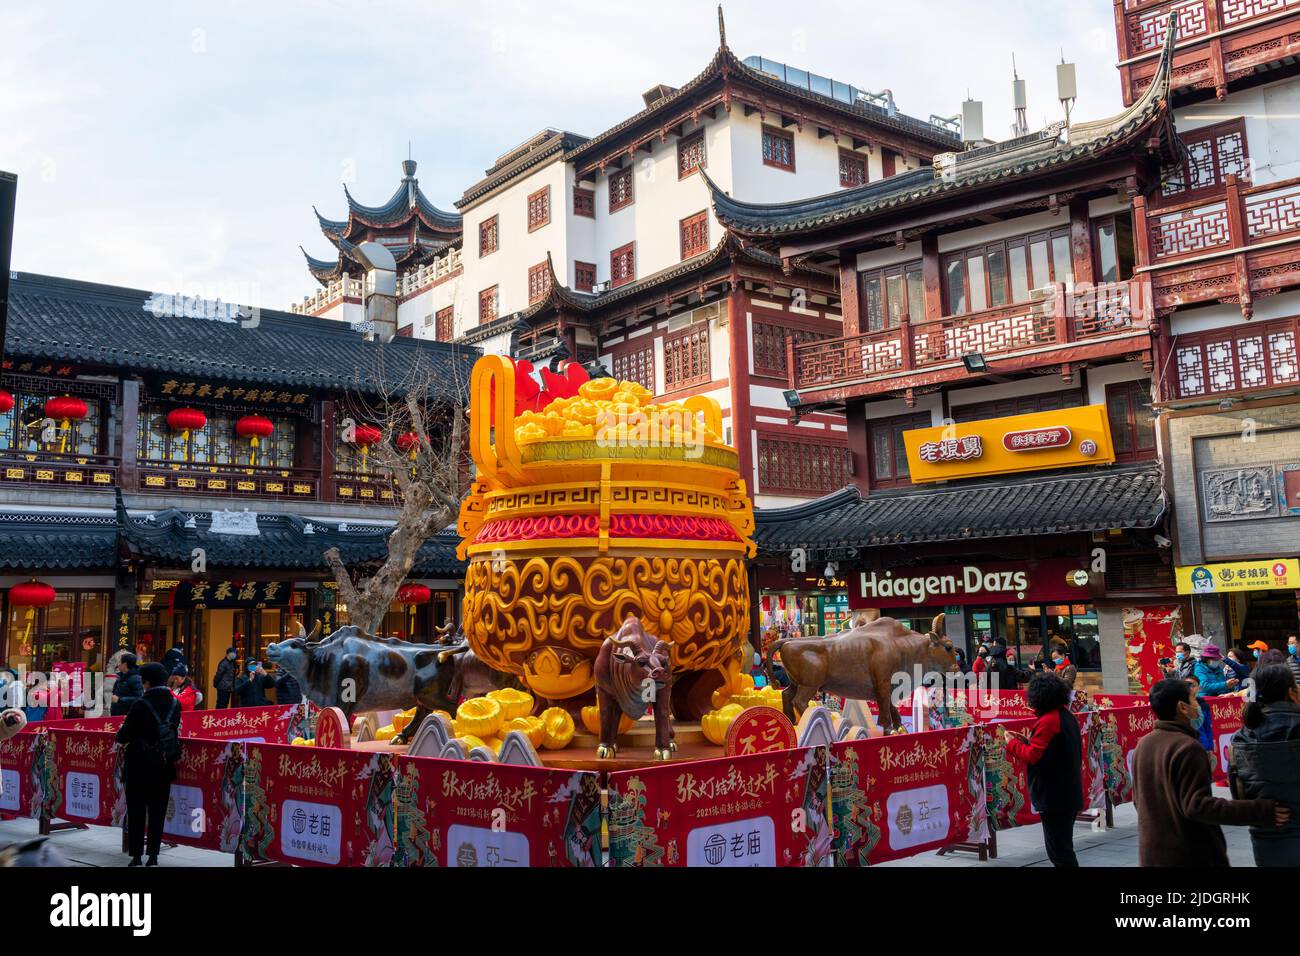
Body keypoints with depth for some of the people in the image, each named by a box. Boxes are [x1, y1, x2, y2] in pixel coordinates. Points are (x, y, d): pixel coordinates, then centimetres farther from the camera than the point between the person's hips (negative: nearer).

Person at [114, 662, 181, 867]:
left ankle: (136, 854, 9)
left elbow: (124, 735, -11)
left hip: (139, 764, -4)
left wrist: (120, 735, 11)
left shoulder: (141, 704, -14)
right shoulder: (175, 704, -1)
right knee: (158, 810, 11)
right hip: (164, 765, 4)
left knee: (136, 810, 8)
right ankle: (153, 854, 12)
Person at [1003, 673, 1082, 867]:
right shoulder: (1067, 717, 10)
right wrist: (1028, 741, 10)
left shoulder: (1048, 721, -19)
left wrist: (1012, 743, -5)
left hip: (1054, 798, -10)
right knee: (1063, 848, 19)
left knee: (1058, 851, -3)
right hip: (1069, 795, 10)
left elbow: (1032, 757, -20)